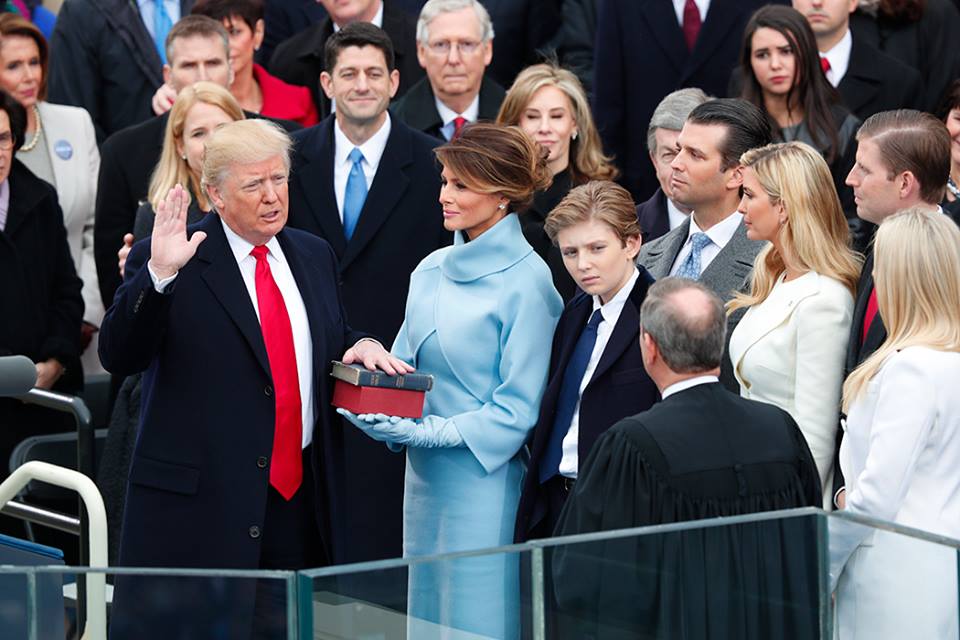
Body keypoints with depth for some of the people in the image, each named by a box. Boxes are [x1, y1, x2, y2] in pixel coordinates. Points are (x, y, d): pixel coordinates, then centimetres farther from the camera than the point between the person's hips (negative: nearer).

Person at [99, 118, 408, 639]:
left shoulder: (314, 255, 14)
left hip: (300, 498, 5)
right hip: (199, 500, -5)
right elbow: (118, 356, -14)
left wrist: (358, 345, 4)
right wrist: (158, 276, -27)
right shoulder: (171, 261, -5)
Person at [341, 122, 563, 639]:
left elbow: (518, 407, -11)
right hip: (424, 476, 7)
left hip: (485, 476, -7)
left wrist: (428, 433, -17)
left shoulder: (526, 281, -10)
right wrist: (376, 410, -4)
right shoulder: (431, 271, 10)